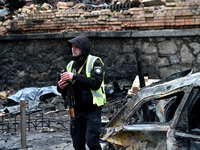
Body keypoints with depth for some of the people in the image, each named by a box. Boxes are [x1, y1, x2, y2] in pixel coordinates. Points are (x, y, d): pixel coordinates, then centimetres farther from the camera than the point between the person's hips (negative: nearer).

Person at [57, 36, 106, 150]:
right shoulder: (71, 65, 13)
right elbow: (66, 91, 18)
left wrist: (75, 77, -26)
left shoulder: (95, 62, -5)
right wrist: (61, 87, -6)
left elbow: (96, 83, -23)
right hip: (76, 109, 6)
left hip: (92, 109, -6)